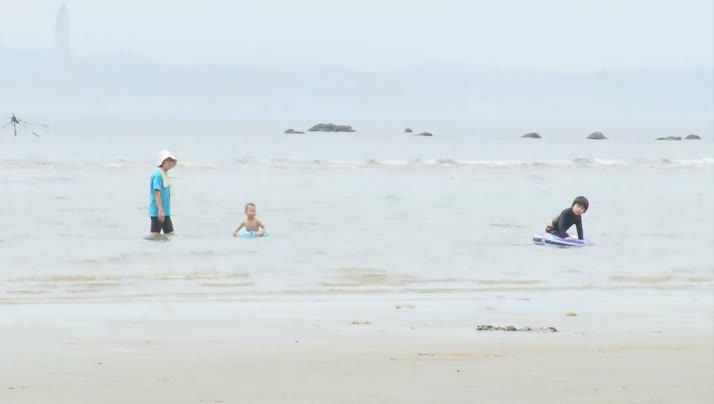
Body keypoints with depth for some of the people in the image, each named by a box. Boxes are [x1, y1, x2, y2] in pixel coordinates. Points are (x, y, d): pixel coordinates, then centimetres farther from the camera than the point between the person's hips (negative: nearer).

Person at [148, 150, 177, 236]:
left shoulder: (165, 174, 14)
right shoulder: (157, 175, -14)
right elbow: (157, 193, -20)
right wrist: (160, 210, -24)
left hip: (165, 212, 10)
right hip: (157, 212, -10)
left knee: (170, 234, 10)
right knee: (155, 234, -5)